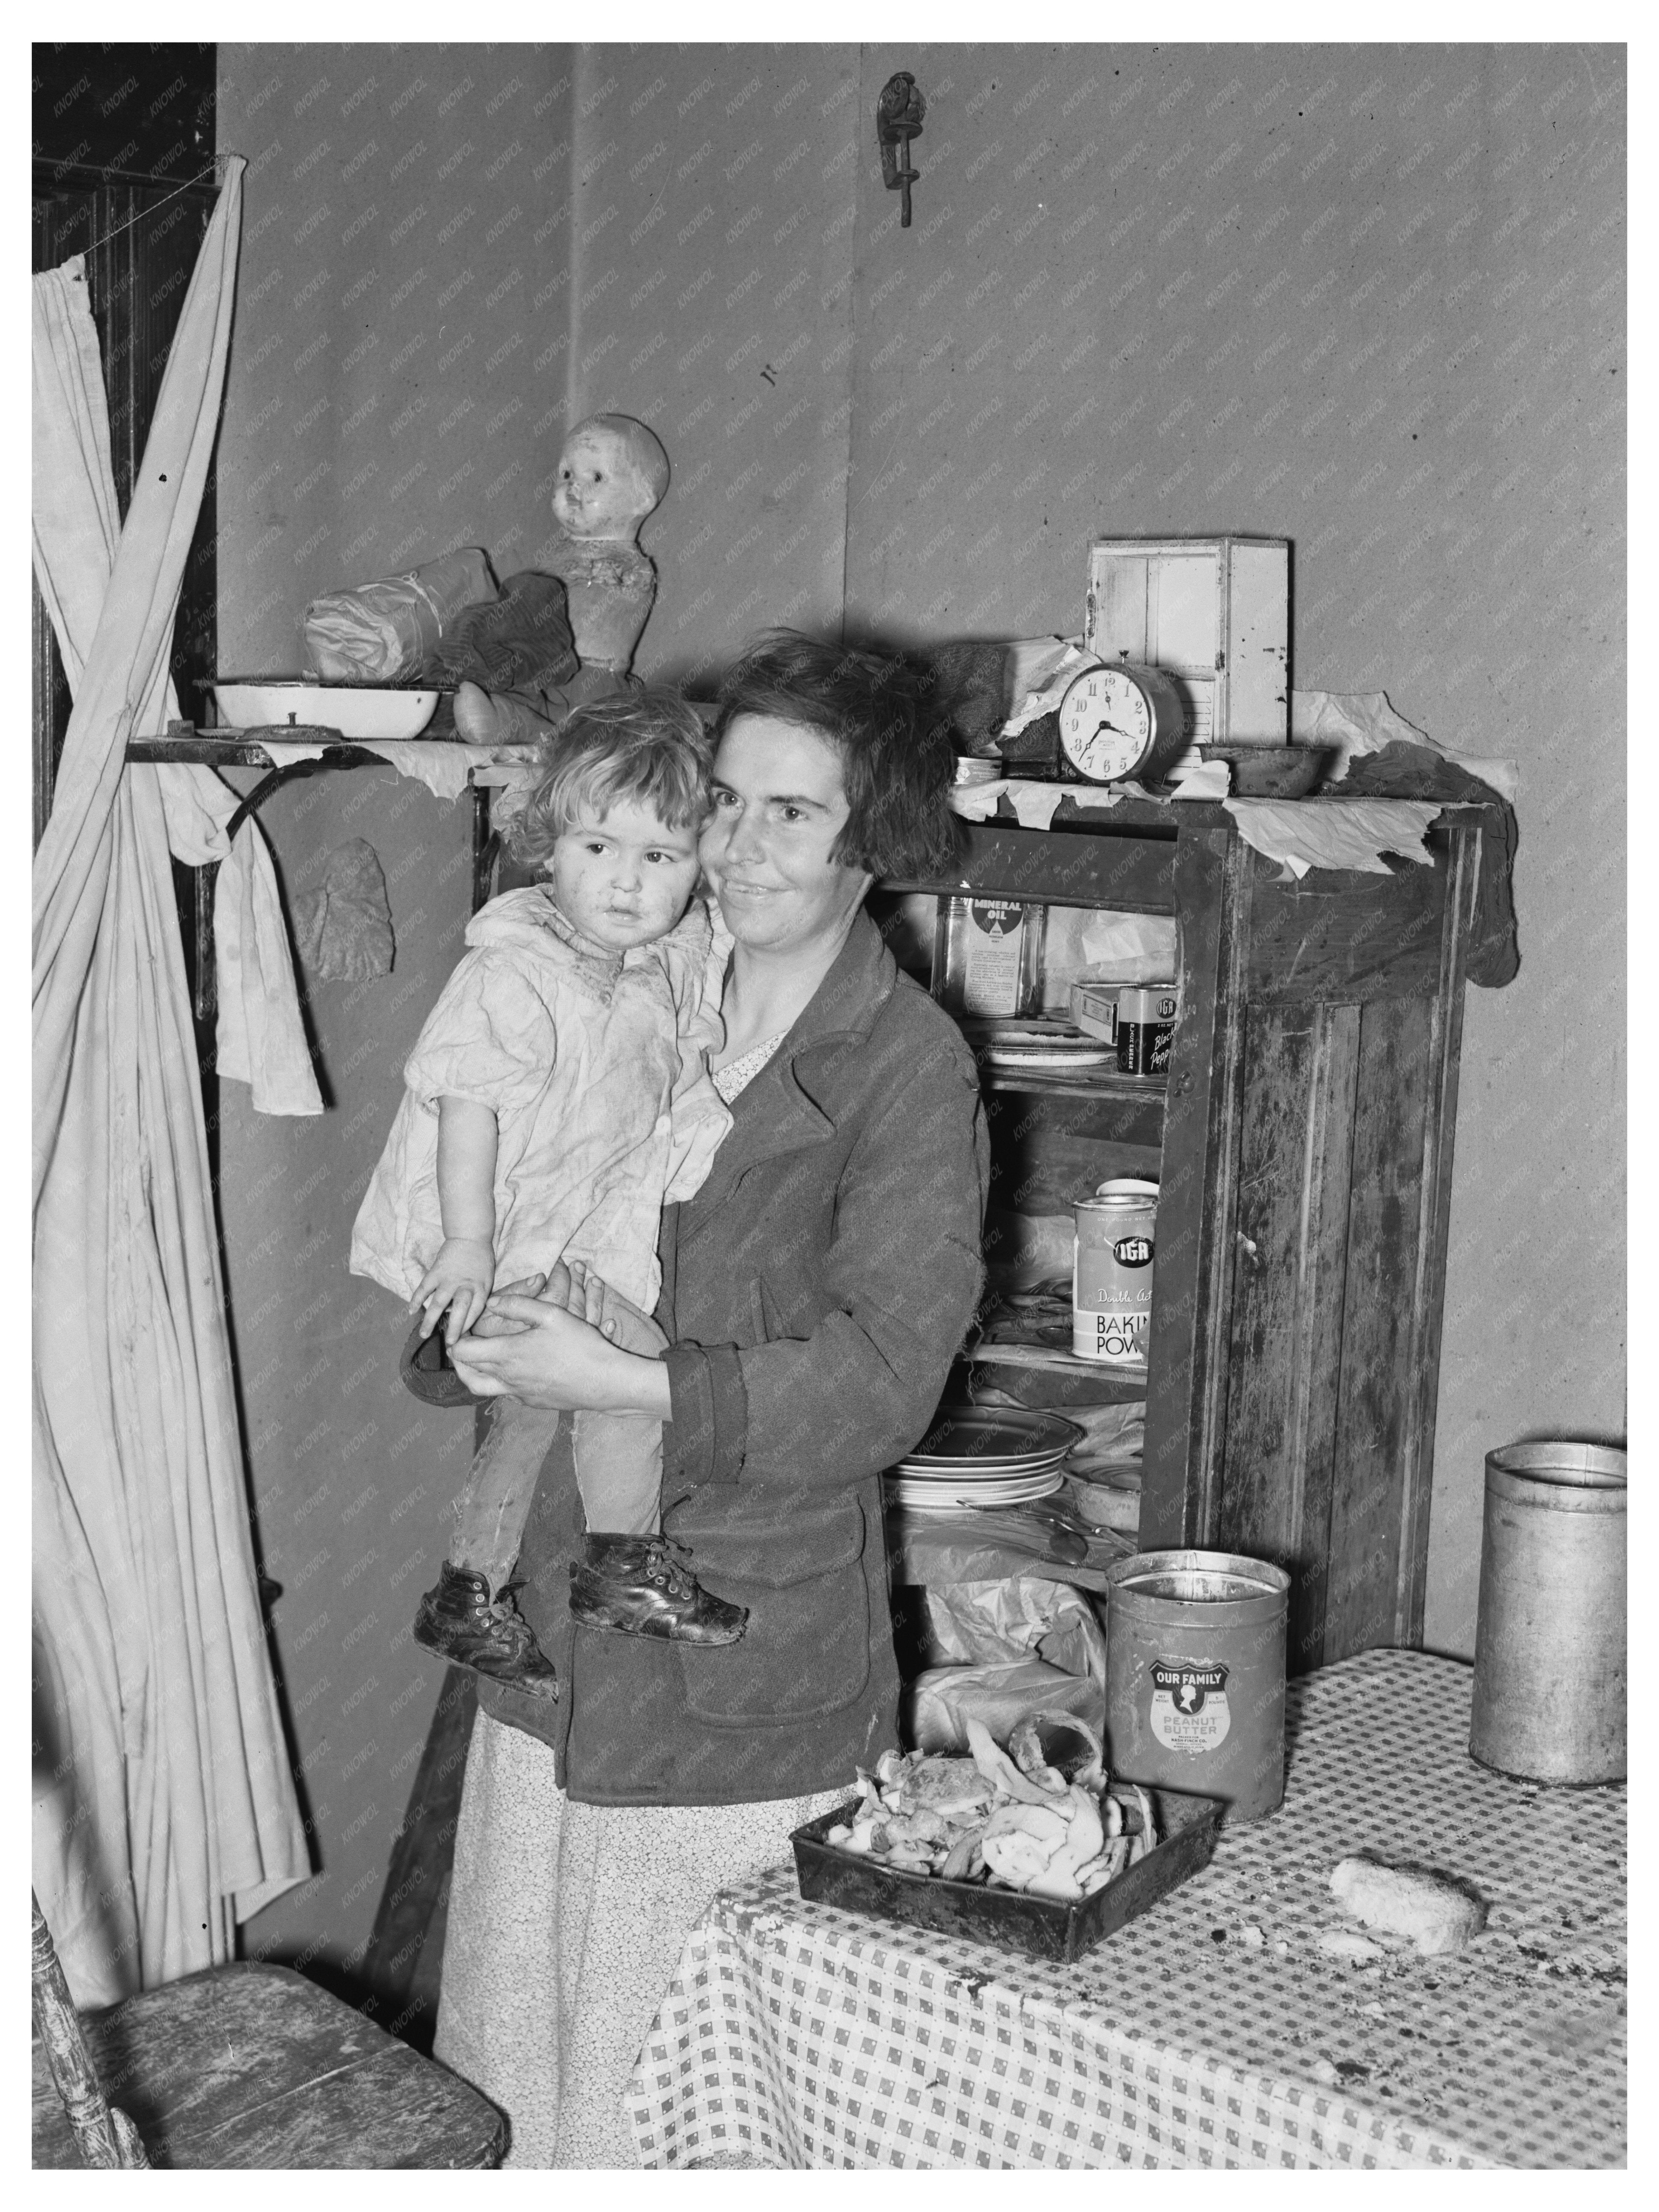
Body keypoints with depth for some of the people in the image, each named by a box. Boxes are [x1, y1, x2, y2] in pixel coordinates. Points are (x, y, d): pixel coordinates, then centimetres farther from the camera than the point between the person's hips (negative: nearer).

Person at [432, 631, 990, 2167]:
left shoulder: (909, 1068, -11)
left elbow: (879, 1384, -17)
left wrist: (620, 1383, -22)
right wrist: (481, 1326, -3)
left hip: (751, 1653, -5)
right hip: (561, 1604, 6)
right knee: (518, 2050, 14)